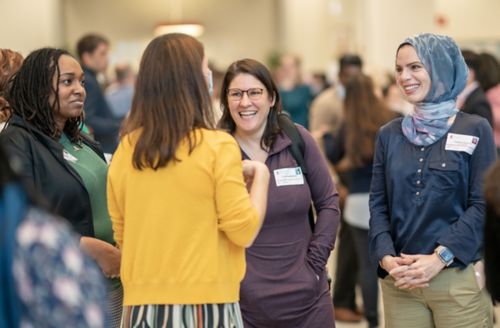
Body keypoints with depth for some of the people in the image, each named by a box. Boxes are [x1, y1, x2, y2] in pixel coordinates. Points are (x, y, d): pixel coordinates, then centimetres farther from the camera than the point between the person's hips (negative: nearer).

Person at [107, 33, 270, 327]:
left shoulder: (126, 150, 3)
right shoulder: (218, 146, -10)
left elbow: (121, 234, 11)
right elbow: (244, 232, -8)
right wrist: (260, 175, 5)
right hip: (206, 303, -4)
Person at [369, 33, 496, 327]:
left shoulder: (476, 130, 0)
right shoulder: (389, 134, 10)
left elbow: (482, 205, -6)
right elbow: (378, 204, 6)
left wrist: (440, 258, -16)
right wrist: (386, 258, -10)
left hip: (459, 278, -3)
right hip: (399, 280, 3)